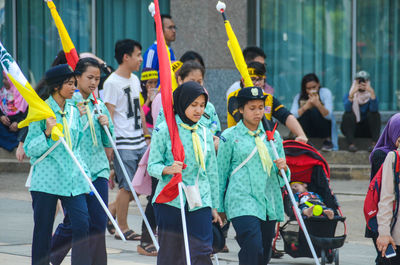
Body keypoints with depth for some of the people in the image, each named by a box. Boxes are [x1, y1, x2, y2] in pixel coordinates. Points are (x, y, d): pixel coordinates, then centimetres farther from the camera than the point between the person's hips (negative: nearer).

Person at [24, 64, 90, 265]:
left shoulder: (73, 111, 12)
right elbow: (30, 150, -5)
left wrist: (85, 174, 14)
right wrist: (47, 133, -21)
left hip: (72, 178, 5)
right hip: (47, 179, -4)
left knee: (81, 224, -8)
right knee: (43, 230, 3)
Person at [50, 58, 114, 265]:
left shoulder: (99, 106, 12)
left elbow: (108, 143, 15)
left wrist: (106, 125, -4)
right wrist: (76, 117, -16)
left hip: (97, 169, 4)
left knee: (98, 222, -3)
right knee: (74, 223, 0)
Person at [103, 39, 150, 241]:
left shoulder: (134, 80, 14)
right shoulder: (112, 83, -12)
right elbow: (109, 115, -14)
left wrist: (146, 135, 20)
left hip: (139, 142, 8)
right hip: (123, 144, -8)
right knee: (127, 186, -4)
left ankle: (112, 209, 22)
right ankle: (122, 228, 8)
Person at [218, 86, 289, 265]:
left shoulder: (273, 135, 14)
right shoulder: (230, 136, 3)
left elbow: (282, 177, 21)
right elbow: (221, 173, 7)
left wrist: (282, 169, -4)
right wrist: (220, 208, 7)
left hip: (269, 202, 5)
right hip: (242, 201, -5)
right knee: (253, 249, -20)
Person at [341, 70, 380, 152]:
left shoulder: (370, 96, -2)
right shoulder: (348, 96, -4)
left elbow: (374, 109, -26)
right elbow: (347, 109, -28)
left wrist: (372, 92, -38)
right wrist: (352, 94, -43)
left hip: (366, 129, 1)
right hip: (351, 129, -1)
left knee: (374, 113, -22)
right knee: (348, 115, -27)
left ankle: (374, 143, -34)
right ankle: (351, 143, -40)